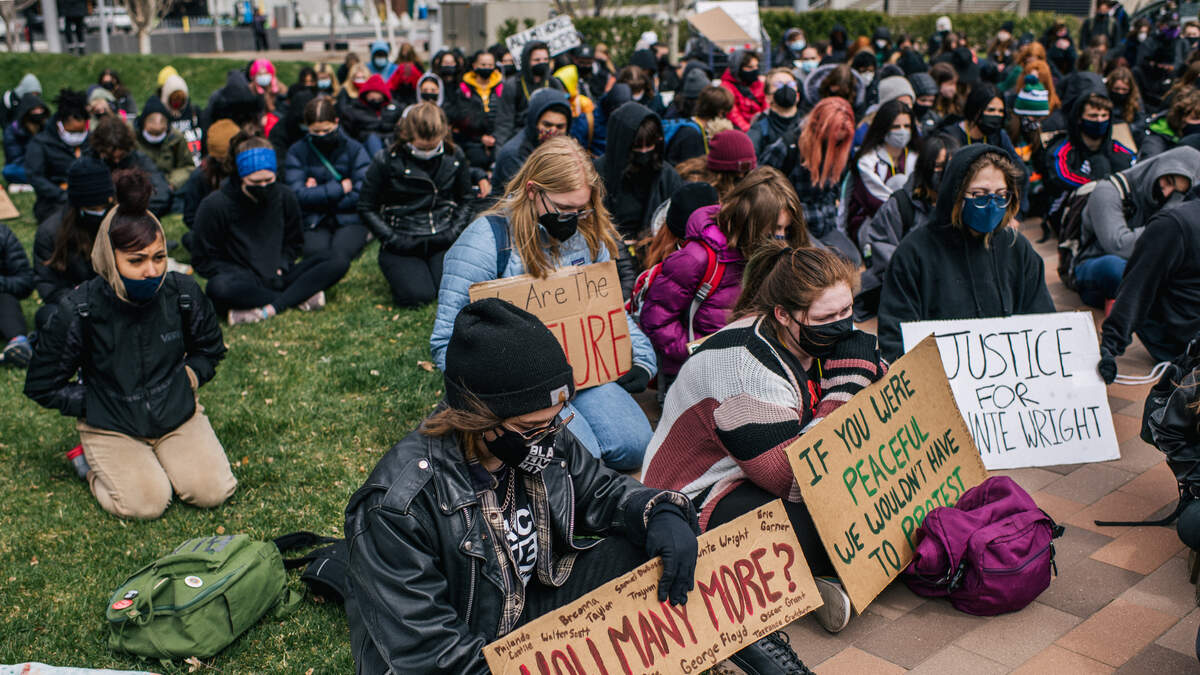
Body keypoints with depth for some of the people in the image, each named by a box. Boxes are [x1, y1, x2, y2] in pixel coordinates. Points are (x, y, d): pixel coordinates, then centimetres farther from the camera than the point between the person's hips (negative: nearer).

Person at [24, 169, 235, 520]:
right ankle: (96, 465, 13)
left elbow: (210, 347, 10)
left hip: (178, 415, 2)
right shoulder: (79, 310, -19)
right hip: (112, 425, -2)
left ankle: (163, 456, 16)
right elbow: (42, 385, -6)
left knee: (212, 492, -14)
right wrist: (99, 403, -10)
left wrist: (187, 379, -5)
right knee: (146, 504, -19)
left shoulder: (183, 294, -12)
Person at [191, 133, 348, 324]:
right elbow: (203, 260, -5)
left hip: (276, 278, 4)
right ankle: (298, 298, -24)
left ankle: (267, 310, -30)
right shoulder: (214, 206, -9)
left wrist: (280, 267, -4)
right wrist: (248, 277, -16)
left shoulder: (285, 197, 2)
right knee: (219, 287, -40)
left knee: (338, 263, -15)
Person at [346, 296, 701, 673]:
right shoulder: (400, 508, -30)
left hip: (526, 609, 6)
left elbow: (602, 491, 7)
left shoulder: (542, 435, -11)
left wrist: (661, 514, -14)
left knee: (638, 551, -10)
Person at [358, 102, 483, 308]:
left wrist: (455, 230, -2)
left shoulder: (455, 157, 1)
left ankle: (434, 266, 12)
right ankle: (397, 271, 12)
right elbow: (366, 208, -1)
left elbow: (465, 199, 14)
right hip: (404, 243, -2)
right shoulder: (386, 161, -8)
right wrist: (392, 239, -10)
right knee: (417, 295, -23)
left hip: (443, 238, 2)